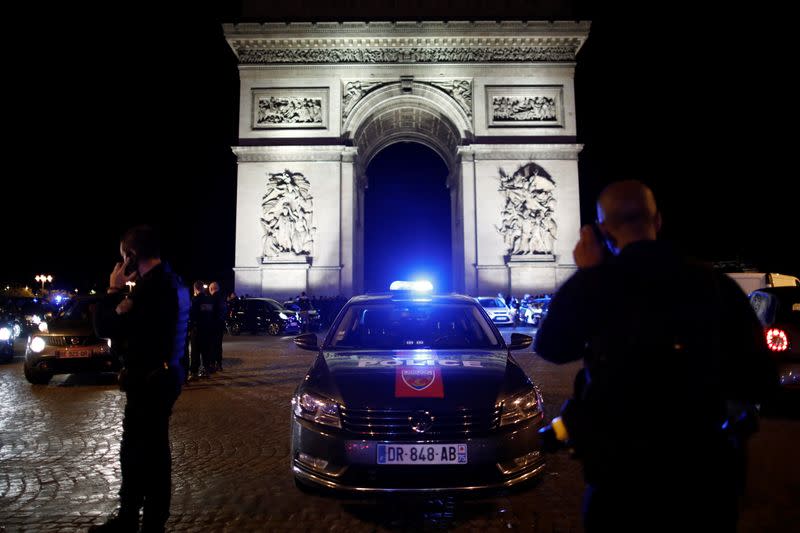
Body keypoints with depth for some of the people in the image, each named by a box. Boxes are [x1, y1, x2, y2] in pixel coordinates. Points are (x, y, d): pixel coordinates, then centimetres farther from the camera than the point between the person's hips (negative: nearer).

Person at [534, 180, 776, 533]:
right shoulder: (717, 284, -5)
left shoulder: (595, 283, -14)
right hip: (707, 473, 3)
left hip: (622, 473, -2)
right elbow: (758, 384, 2)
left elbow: (549, 346, 3)